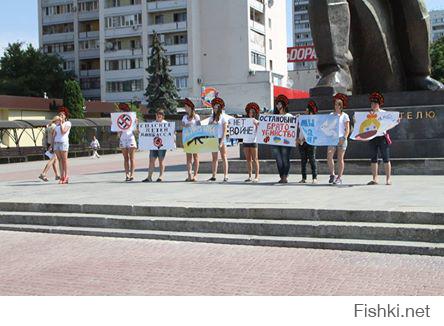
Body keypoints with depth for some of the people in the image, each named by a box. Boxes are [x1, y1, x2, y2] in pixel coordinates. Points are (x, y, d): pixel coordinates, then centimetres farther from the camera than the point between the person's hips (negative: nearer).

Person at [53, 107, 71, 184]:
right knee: (60, 160, 3)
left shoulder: (68, 123, 1)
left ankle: (66, 176, -5)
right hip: (56, 142, 6)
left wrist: (61, 123, -9)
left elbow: (63, 131, -14)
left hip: (64, 142, -6)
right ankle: (62, 176, 3)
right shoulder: (57, 124, 19)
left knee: (64, 160, -7)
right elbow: (54, 134, 17)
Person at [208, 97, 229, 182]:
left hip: (221, 139, -5)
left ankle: (225, 176, -6)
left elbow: (225, 131, -7)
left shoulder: (223, 117, -1)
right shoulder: (212, 117, 14)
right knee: (214, 158, 5)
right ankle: (213, 176, 7)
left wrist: (221, 141, -14)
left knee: (224, 157, -4)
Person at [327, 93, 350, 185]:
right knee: (329, 157, -13)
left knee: (340, 159, -1)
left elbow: (347, 129, 0)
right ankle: (332, 175, 3)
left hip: (341, 139, -2)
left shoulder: (345, 116, 5)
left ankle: (339, 178, 4)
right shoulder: (331, 115, 13)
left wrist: (344, 138, -13)